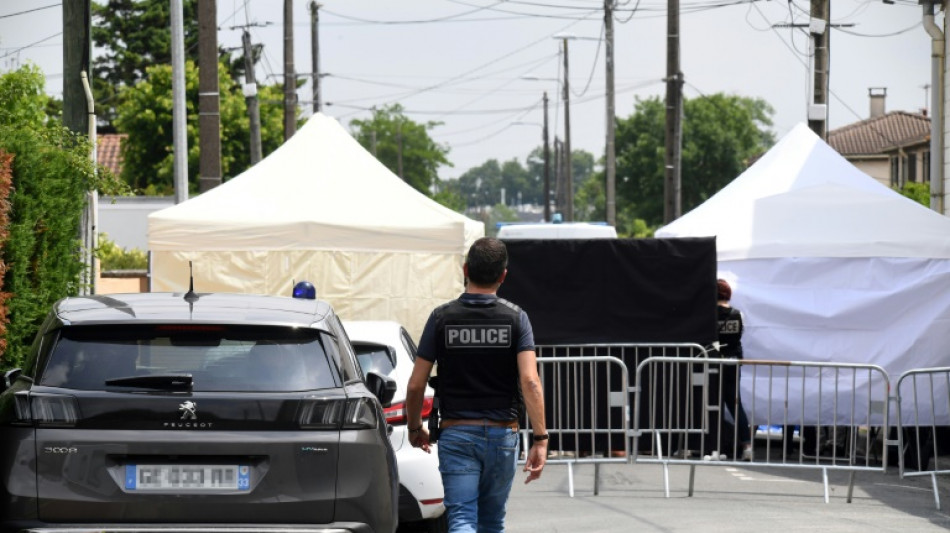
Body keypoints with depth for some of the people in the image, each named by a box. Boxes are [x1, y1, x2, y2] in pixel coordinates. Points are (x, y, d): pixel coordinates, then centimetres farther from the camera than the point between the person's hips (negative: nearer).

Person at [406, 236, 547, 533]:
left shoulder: (442, 318, -3)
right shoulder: (516, 319, -3)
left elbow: (416, 385, -2)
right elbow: (530, 381, -15)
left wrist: (414, 428, 15)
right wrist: (540, 439, -16)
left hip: (456, 434, -1)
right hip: (502, 434, 2)